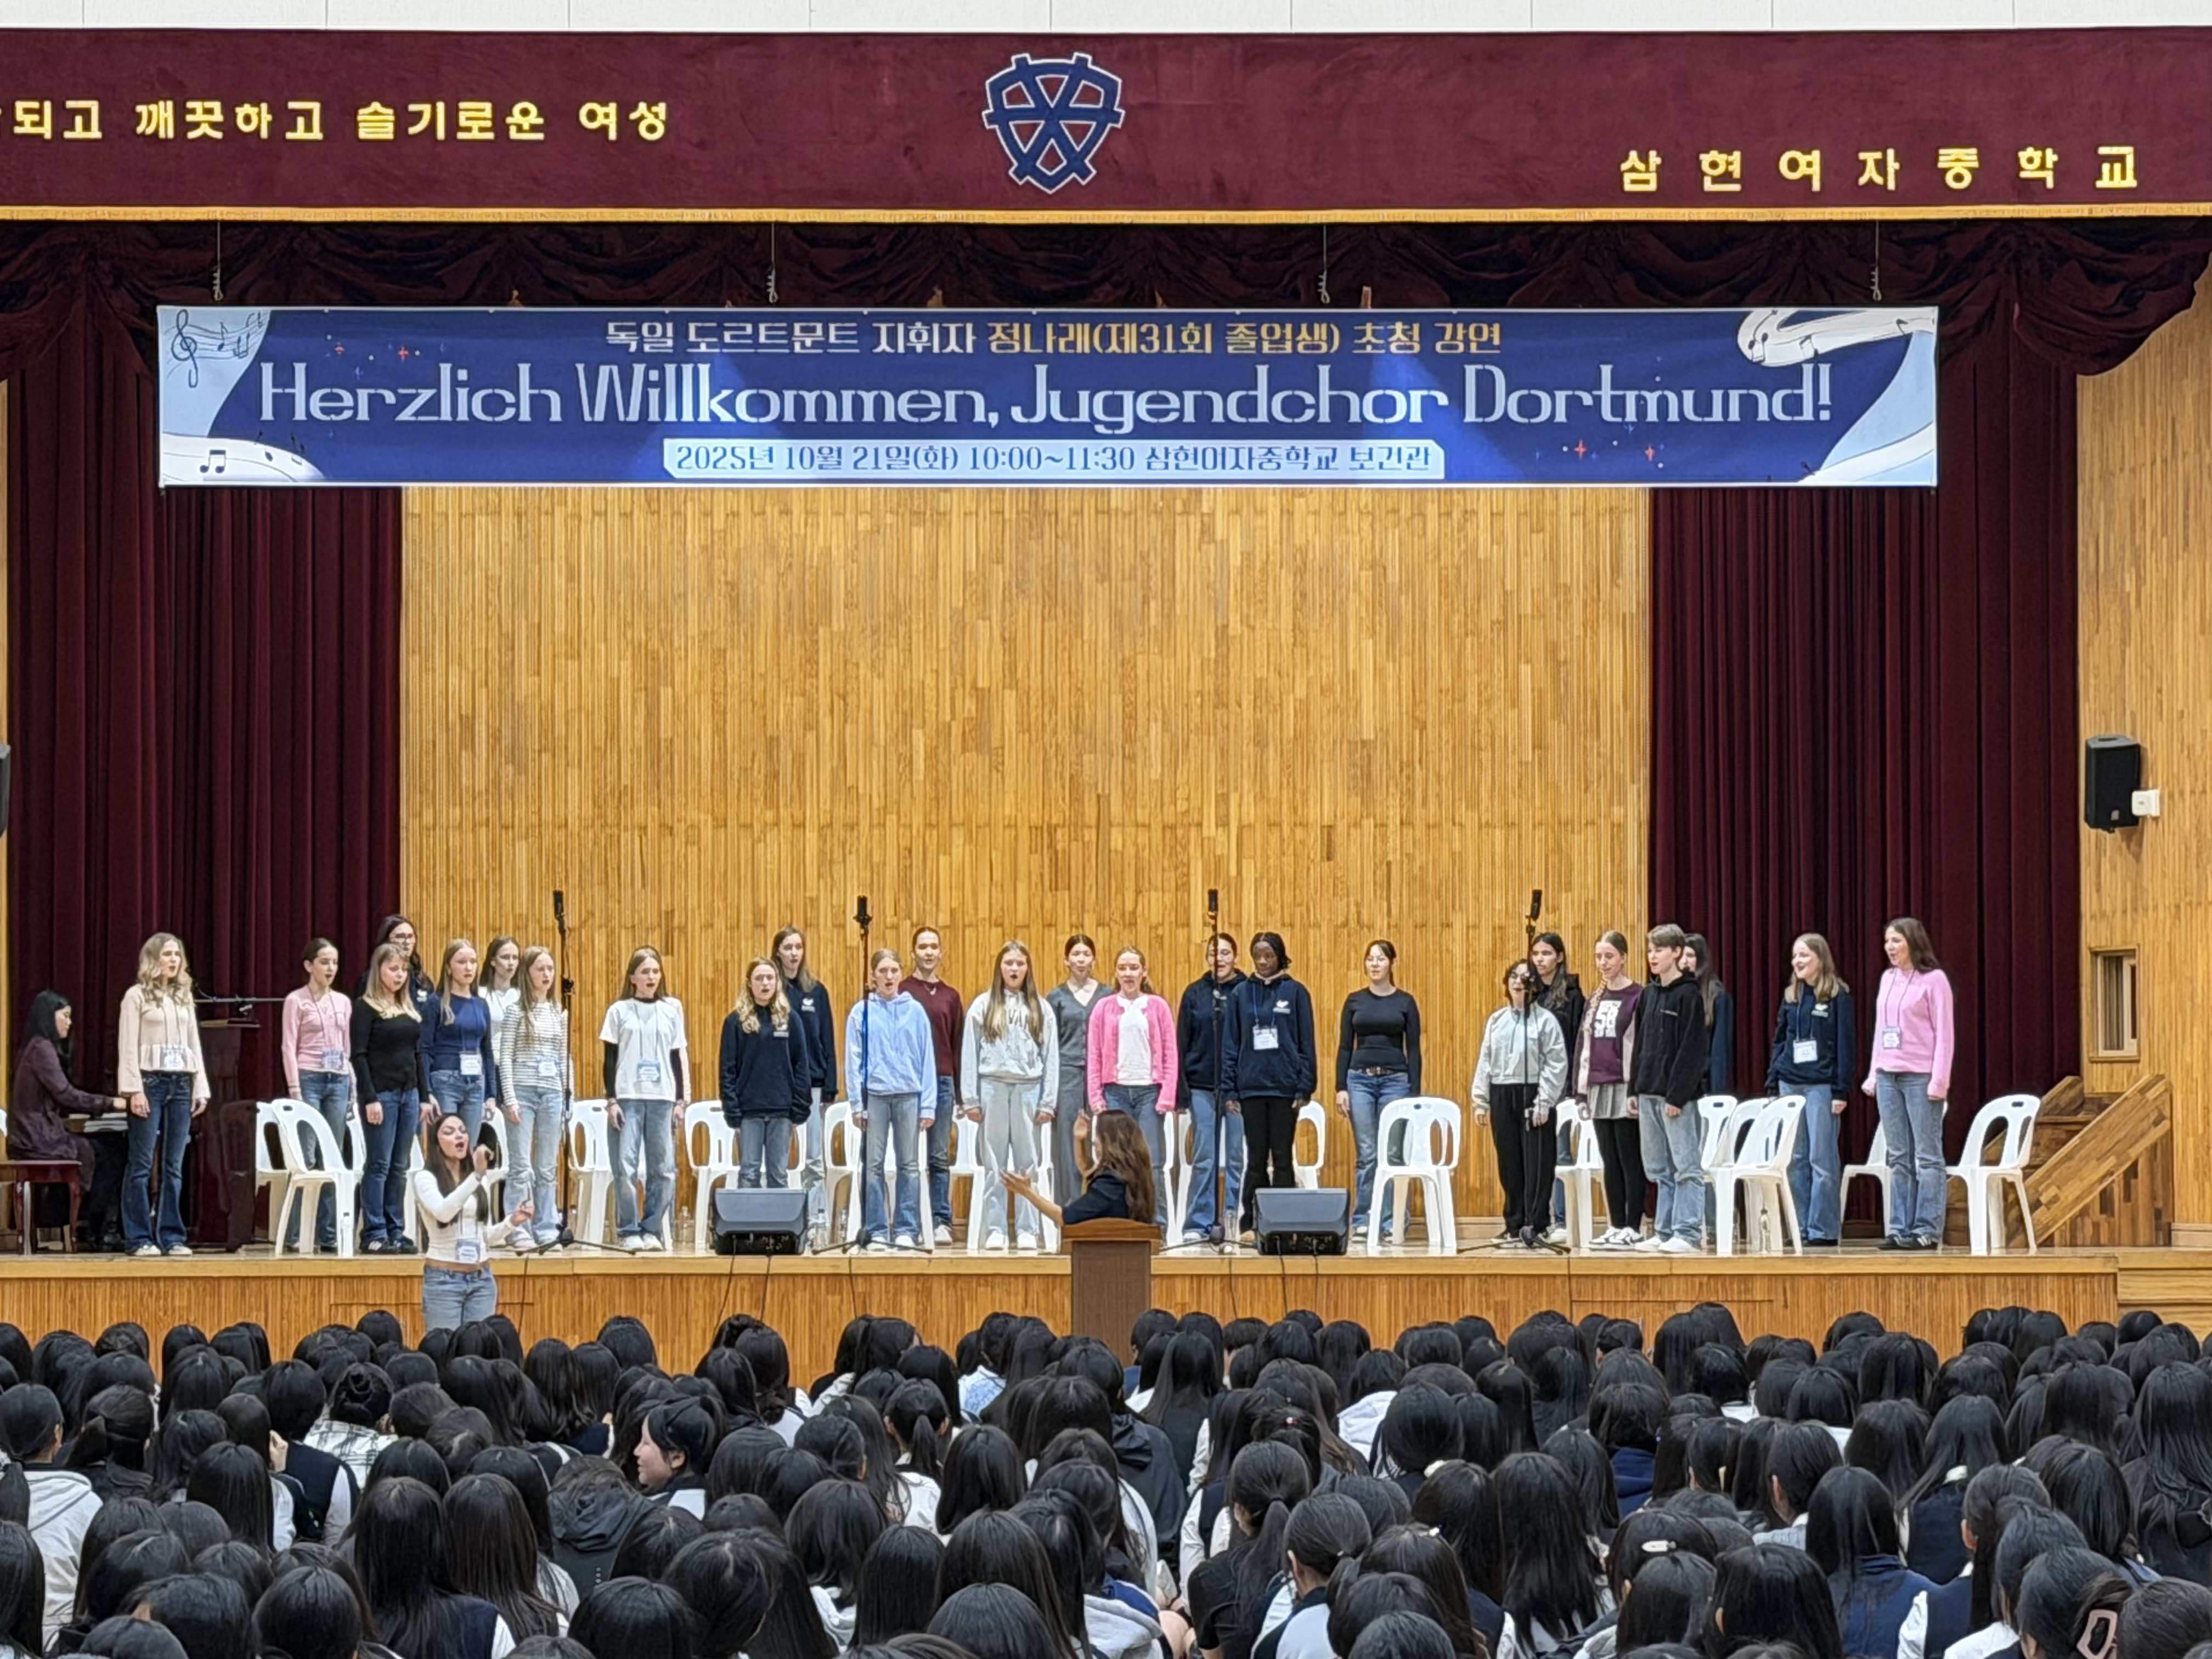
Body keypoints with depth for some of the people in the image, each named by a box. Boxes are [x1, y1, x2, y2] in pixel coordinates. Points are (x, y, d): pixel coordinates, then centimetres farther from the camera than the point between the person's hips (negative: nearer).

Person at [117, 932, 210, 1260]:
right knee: (141, 1165, -5)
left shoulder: (184, 997, 16)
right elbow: (128, 1047, -5)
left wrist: (200, 1088, 10)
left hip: (181, 1084, 5)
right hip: (150, 1082, -5)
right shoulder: (137, 996, 0)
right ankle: (139, 1238, -3)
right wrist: (135, 1090, -13)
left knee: (175, 1167, 4)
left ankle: (171, 1236, 7)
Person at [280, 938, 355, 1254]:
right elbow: (289, 1047, -4)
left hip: (338, 1081, 5)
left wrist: (352, 1089, 12)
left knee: (334, 1159, 4)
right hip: (309, 1078, -5)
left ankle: (328, 1234, 6)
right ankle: (299, 1234, -7)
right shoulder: (296, 1001, 0)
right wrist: (295, 1089, -11)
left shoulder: (343, 1002, 14)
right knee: (306, 1158, -9)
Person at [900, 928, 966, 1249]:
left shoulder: (950, 997, 11)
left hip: (943, 1081, 2)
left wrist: (961, 1092, 9)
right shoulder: (900, 992, 3)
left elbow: (958, 1045, 13)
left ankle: (941, 1223, 7)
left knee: (940, 1157, 4)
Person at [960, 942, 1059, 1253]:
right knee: (994, 1165, 1)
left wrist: (1048, 1102, 1)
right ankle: (995, 1230, 4)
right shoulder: (983, 1007, 6)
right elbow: (969, 1054, 5)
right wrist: (971, 1100, -2)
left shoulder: (1040, 1009, 9)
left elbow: (1051, 1057, 8)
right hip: (993, 1086, -1)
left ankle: (1027, 1230, 6)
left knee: (1028, 1163, 2)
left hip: (1029, 1088, 1)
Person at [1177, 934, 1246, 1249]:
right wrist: (1180, 1092, 0)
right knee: (1203, 1159, 1)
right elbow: (1182, 1045, 6)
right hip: (1202, 1087, 1)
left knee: (1234, 1159, 4)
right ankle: (1199, 1225, 4)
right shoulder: (1195, 993, 6)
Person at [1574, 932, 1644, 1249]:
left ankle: (1632, 1227, -2)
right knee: (1610, 1162, 9)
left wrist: (1636, 1091, -16)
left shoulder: (1638, 997, -6)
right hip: (1598, 1090, 7)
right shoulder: (1593, 1002, 15)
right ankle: (1616, 1226, 12)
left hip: (1624, 1090, -7)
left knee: (1630, 1161, -4)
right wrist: (1581, 1093, 12)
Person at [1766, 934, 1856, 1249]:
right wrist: (1772, 1084, 11)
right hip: (1790, 1084, 6)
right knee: (1795, 1160, 6)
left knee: (1823, 1159, -5)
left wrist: (1841, 1091, -11)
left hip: (1821, 1085, -6)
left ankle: (1824, 1230, -3)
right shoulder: (1790, 996, 13)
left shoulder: (1838, 995, -4)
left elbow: (1847, 1043, -6)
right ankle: (1800, 1227, 10)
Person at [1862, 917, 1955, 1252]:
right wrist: (1873, 1074, 14)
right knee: (1899, 1158, 8)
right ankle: (1900, 1229, 10)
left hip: (1920, 1077, -7)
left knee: (1927, 1156, -3)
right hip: (1888, 1077, 7)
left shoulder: (1933, 979, -5)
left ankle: (1927, 1231, -4)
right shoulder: (1888, 979, 14)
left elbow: (1944, 1033, -8)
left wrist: (1939, 1081, -14)